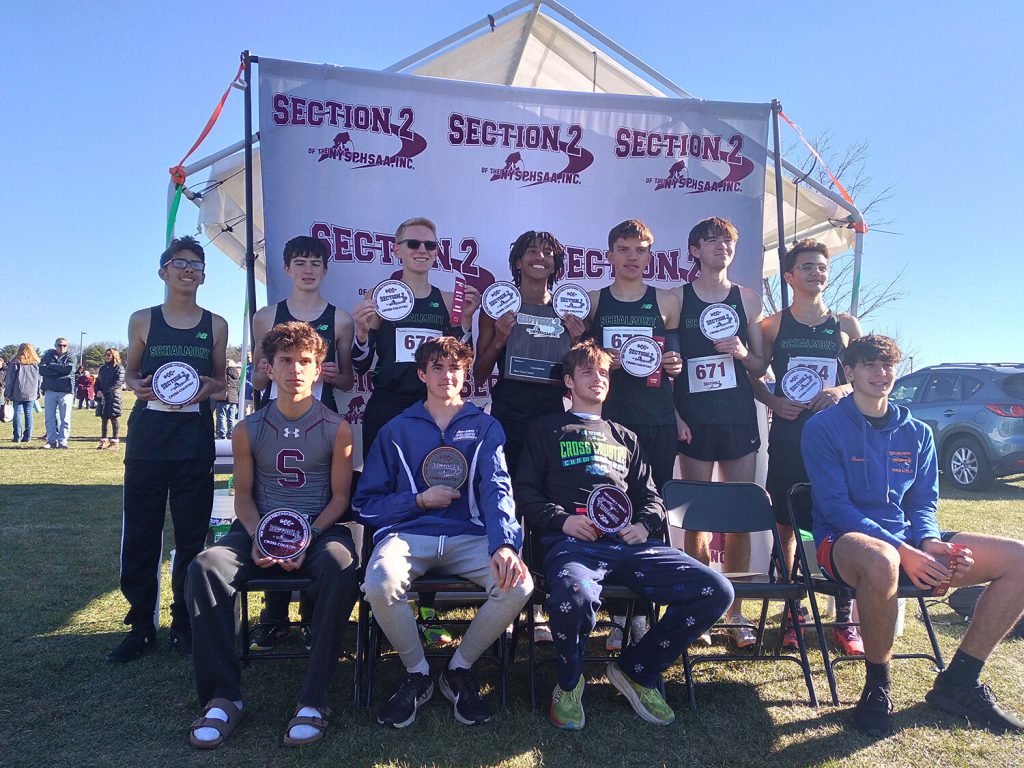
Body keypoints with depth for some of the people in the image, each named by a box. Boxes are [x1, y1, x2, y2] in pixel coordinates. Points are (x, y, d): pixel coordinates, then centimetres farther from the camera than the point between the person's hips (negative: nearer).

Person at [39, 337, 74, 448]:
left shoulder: (70, 358, 9)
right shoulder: (47, 356, 13)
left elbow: (68, 369, -12)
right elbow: (42, 370, -3)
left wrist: (51, 365, -5)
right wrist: (60, 371, -10)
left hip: (65, 391, -2)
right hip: (50, 390, 2)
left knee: (65, 418, -3)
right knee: (50, 418, 3)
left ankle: (62, 441, 2)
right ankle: (52, 441, 8)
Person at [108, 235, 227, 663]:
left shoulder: (215, 325, 8)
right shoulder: (143, 320, 7)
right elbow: (130, 371, 14)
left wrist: (210, 386, -7)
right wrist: (136, 385, -7)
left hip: (195, 443, 0)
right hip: (148, 440, 0)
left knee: (191, 538, 4)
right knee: (139, 536, 2)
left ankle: (183, 627, 17)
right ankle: (141, 626, 17)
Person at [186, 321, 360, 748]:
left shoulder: (336, 429, 0)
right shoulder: (250, 430, 6)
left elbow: (340, 496, 0)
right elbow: (243, 494, 8)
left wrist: (307, 537, -16)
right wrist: (257, 536, -12)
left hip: (320, 529, -2)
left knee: (340, 568, -36)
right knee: (205, 566, -27)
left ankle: (314, 700, -25)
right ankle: (222, 696, -18)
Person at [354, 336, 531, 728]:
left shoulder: (485, 428, 13)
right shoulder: (396, 430, 13)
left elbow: (497, 489, -5)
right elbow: (366, 504, 10)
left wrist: (503, 544, -24)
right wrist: (420, 500, -6)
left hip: (469, 535, 1)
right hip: (408, 533, 0)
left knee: (518, 585, -28)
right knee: (379, 585, -33)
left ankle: (459, 671, 0)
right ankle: (417, 674, -2)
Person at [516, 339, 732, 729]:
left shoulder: (625, 438, 32)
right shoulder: (547, 430, 21)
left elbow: (650, 497, 27)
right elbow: (526, 491, 11)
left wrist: (644, 525, 4)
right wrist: (562, 519, -8)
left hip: (629, 542, 4)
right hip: (573, 541, -4)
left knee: (715, 591, -18)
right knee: (574, 597, -41)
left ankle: (637, 670, 2)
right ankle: (569, 683, -5)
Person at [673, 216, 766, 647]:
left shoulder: (748, 300, 11)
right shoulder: (677, 299, 5)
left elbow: (761, 368, 13)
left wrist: (743, 353, -8)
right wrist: (674, 414, -6)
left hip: (739, 419, 2)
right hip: (694, 421, -2)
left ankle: (734, 611, 15)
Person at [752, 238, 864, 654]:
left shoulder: (846, 324, 9)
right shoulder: (773, 326, 6)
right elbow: (753, 376, 9)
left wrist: (843, 390, -9)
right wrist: (774, 402, -8)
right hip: (788, 438, 0)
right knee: (786, 526, 1)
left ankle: (844, 620, 10)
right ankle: (792, 614, 14)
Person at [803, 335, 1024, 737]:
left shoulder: (917, 433, 14)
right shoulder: (823, 427, -4)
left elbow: (923, 505, 13)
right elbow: (835, 506, -12)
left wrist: (930, 542, -12)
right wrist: (902, 551, -23)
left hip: (909, 541, 6)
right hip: (846, 541, -6)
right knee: (881, 562, -42)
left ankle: (959, 682, 1)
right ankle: (878, 684, -15)